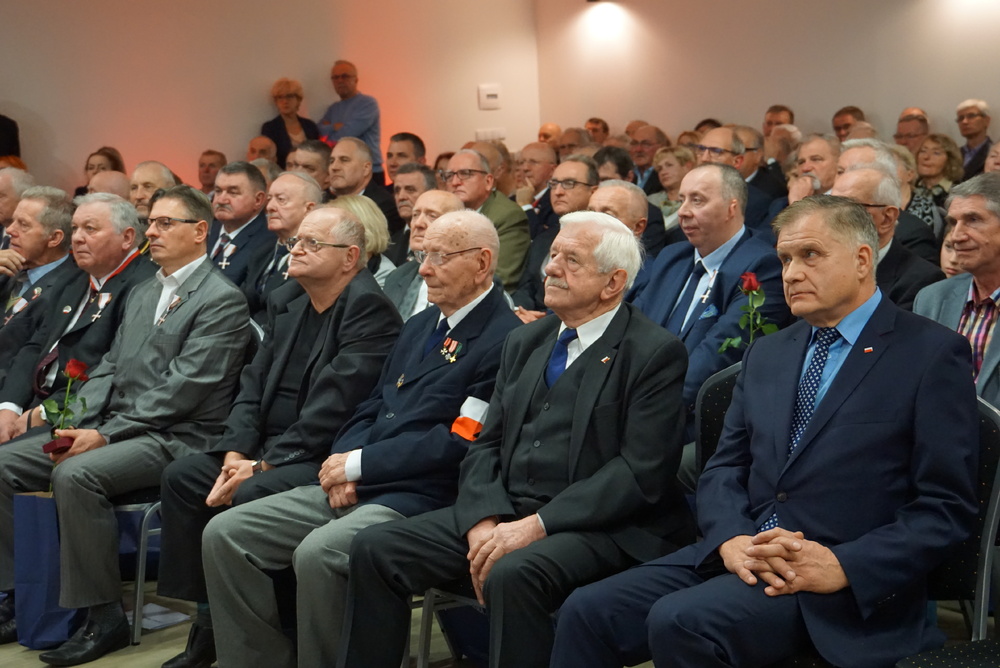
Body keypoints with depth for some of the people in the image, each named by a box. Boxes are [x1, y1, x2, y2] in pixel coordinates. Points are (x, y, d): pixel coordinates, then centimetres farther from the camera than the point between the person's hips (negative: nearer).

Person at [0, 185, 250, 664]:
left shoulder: (222, 300, -9)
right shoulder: (143, 293, 20)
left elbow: (181, 389, -17)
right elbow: (110, 367, 17)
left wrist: (105, 435, -19)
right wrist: (76, 422, -1)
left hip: (174, 438, -9)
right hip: (114, 425, 9)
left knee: (75, 474, -32)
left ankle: (104, 616, -21)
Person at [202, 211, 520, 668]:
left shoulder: (504, 340, -9)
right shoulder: (420, 326, 20)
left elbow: (458, 442, -16)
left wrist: (358, 464, -10)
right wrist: (343, 465, -2)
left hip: (419, 500, -9)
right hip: (354, 489, 9)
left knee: (317, 553, -33)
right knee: (225, 535, -4)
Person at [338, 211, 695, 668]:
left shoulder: (655, 353, -4)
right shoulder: (524, 342, 17)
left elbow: (641, 471, -13)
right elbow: (486, 444, 14)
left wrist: (538, 525, -18)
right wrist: (483, 522, -6)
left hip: (596, 526, -6)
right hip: (503, 511, 7)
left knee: (512, 575, -36)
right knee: (374, 549, -9)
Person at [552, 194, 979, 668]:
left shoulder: (932, 354, -1)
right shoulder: (766, 354, 19)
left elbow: (947, 508, -6)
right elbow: (723, 469, 15)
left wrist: (843, 566, -18)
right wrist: (730, 539, -8)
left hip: (849, 586, -6)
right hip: (741, 555, 6)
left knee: (680, 621, -30)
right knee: (587, 612, -14)